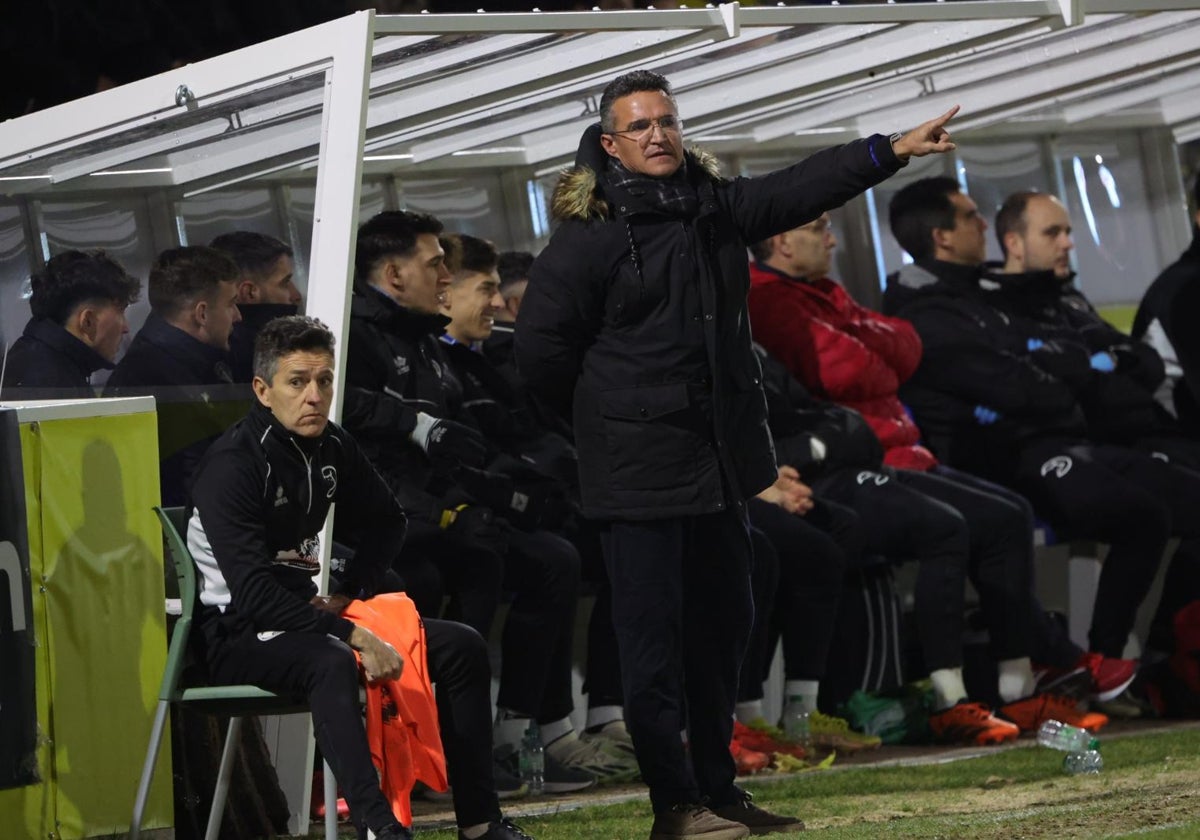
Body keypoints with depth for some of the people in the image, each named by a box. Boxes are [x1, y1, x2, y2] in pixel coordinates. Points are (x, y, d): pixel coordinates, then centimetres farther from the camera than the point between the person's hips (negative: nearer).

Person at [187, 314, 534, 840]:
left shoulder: (331, 448, 4)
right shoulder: (232, 466, -20)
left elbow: (386, 524, 22)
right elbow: (252, 591, -28)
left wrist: (348, 596, 4)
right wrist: (353, 636, -32)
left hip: (301, 614, 8)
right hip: (236, 634, -8)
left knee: (462, 648, -2)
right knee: (329, 661, -39)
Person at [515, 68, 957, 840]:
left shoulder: (713, 207, 9)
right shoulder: (588, 234, -12)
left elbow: (799, 190, 13)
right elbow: (542, 347, -10)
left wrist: (893, 151, 5)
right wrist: (604, 416, 0)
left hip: (719, 457, 8)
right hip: (640, 467, -8)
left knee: (723, 624, 14)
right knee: (653, 632, -5)